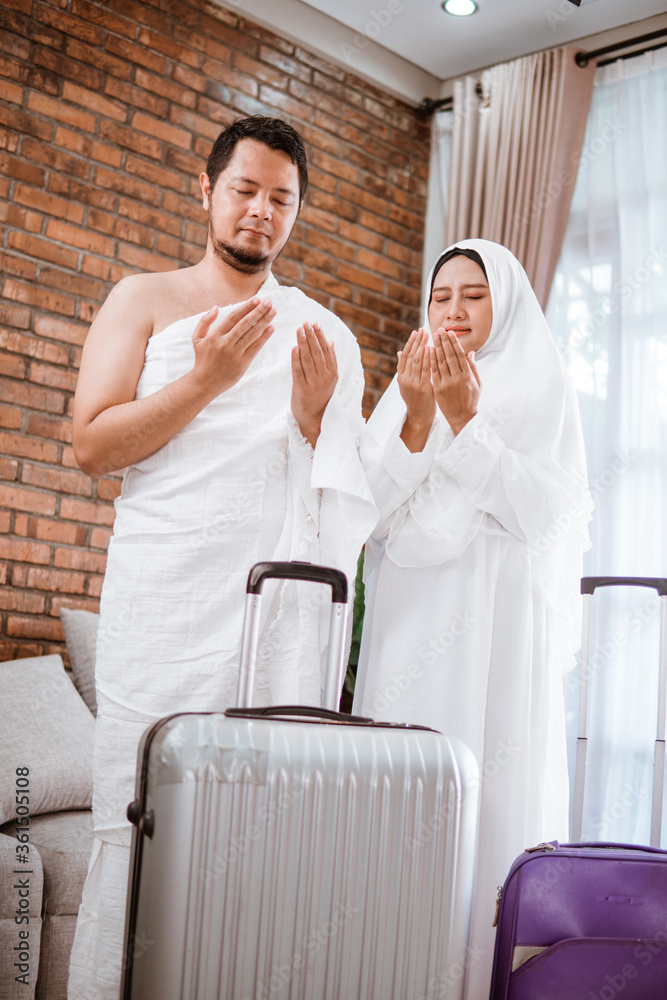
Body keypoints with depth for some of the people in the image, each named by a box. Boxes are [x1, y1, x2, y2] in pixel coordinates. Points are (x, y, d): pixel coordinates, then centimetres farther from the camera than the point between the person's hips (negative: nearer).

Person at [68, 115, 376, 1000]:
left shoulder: (323, 334, 18)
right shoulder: (145, 301, 12)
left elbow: (348, 489, 16)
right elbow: (93, 443, 1)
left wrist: (317, 415, -4)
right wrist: (206, 379, -11)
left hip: (284, 602, 2)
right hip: (167, 593, -2)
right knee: (138, 825, -5)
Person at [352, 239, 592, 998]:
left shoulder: (541, 386, 6)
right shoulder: (407, 387, 16)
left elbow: (541, 514, -6)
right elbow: (377, 507, 4)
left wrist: (465, 418, -13)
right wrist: (418, 418, -11)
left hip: (497, 627, -3)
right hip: (412, 620, 3)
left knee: (490, 800, -7)